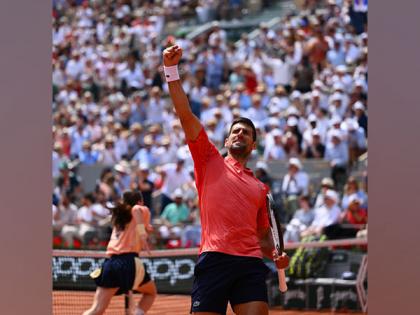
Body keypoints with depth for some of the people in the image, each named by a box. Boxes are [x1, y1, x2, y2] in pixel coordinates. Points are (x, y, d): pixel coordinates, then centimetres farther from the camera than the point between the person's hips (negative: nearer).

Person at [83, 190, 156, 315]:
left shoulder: (119, 216, 27)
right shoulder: (142, 210, 11)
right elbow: (136, 209, -13)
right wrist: (142, 233, -24)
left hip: (110, 263, 5)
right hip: (128, 260, -5)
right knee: (151, 292, 23)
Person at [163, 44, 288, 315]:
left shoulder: (260, 188, 26)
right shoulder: (210, 161, 17)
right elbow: (185, 115, 8)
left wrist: (276, 256, 9)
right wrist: (172, 70, 2)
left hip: (251, 264, 3)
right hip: (214, 260, -3)